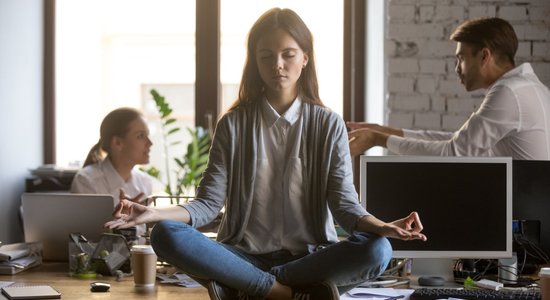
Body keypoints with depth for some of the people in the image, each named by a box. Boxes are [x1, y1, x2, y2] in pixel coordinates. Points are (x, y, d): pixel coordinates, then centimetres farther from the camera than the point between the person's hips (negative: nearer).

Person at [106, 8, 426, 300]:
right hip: (246, 255, 0)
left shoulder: (328, 125, 5)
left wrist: (381, 227, -26)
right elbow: (209, 203, -1)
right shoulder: (233, 125, 5)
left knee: (378, 251, -31)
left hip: (309, 256, 0)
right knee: (166, 236, -27)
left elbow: (344, 203, -4)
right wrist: (155, 213, -20)